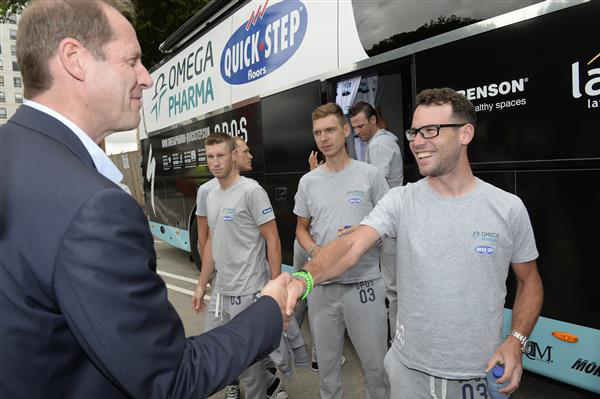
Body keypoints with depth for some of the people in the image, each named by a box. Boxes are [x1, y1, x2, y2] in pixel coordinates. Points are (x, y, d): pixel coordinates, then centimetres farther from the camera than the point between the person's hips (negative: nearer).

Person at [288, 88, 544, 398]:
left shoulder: (508, 208, -7)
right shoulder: (400, 201, -9)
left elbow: (530, 282, 5)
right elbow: (351, 246, -23)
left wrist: (516, 340, -10)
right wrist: (303, 279, -42)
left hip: (482, 373, 0)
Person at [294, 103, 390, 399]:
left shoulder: (370, 175, -4)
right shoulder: (308, 181, 5)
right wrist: (315, 250, -7)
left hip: (364, 282, -3)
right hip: (322, 285, 3)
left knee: (375, 362, 9)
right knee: (327, 362, 18)